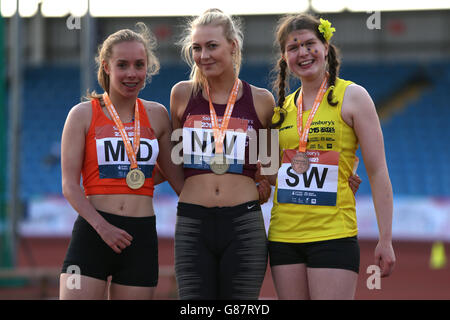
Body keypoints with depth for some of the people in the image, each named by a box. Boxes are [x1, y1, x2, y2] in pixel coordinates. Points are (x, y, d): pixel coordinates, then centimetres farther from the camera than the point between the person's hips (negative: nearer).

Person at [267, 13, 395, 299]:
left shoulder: (352, 96, -1)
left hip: (333, 236, -5)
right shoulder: (282, 108, 13)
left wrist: (386, 240, -9)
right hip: (284, 235, 5)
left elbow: (378, 172, -4)